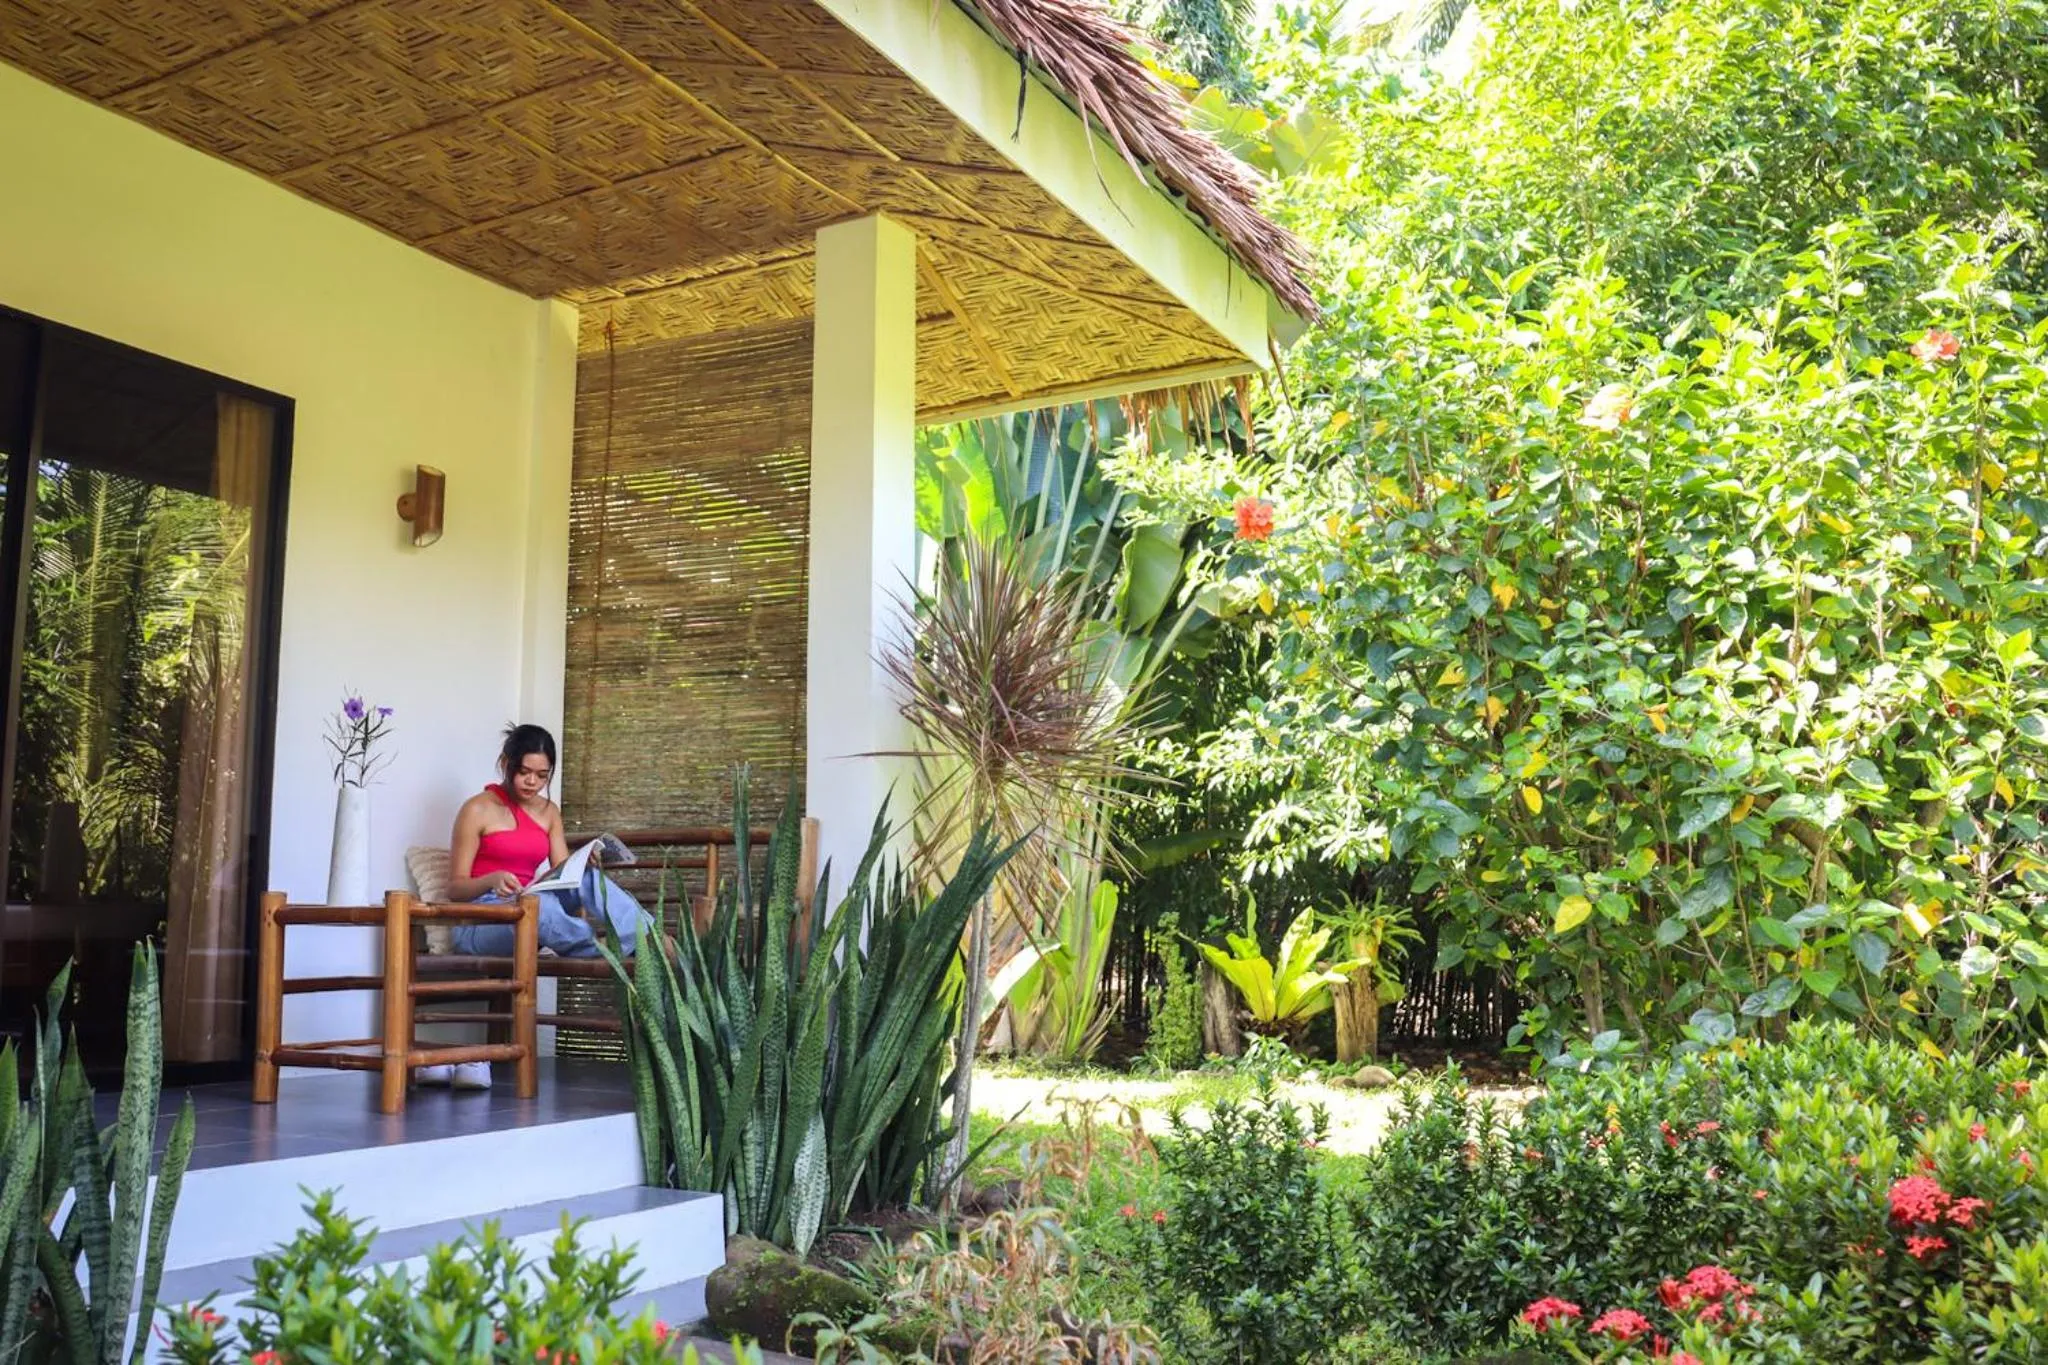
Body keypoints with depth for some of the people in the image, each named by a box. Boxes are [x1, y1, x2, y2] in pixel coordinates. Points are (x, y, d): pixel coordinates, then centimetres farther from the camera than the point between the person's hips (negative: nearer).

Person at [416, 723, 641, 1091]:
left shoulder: (549, 812, 16)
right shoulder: (478, 809, 1)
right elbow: (455, 887, -1)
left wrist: (584, 866, -15)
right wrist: (492, 880, -21)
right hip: (478, 923, -4)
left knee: (588, 877, -28)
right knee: (535, 902, -42)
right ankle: (623, 951, -44)